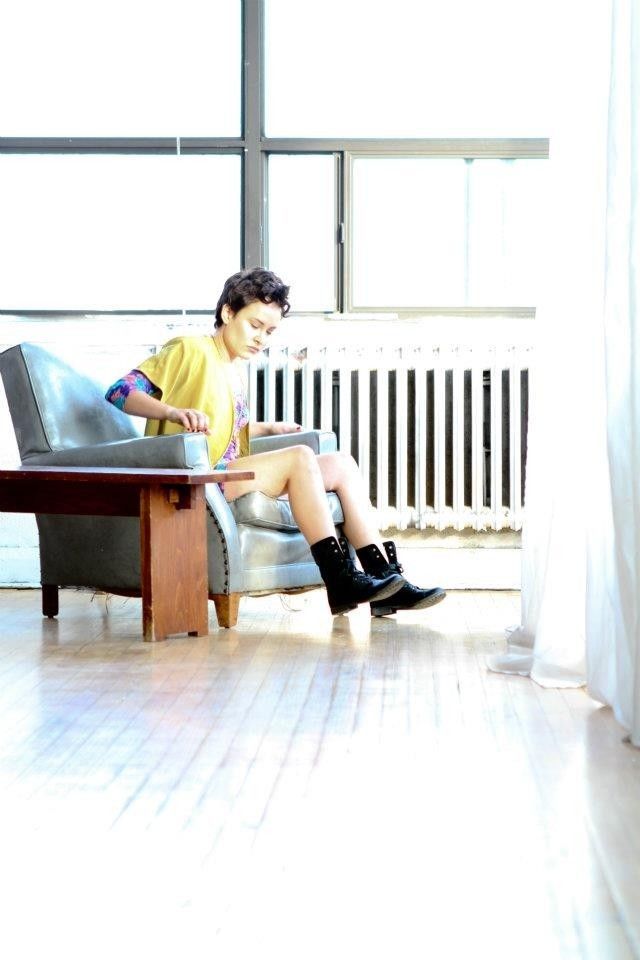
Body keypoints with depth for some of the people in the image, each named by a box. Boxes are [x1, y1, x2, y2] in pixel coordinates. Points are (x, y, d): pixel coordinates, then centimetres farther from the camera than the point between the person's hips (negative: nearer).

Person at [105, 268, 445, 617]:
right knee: (299, 456, -26)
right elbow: (120, 392, -14)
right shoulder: (189, 350, -3)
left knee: (341, 464, 0)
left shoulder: (235, 369, 21)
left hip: (226, 477, 9)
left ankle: (386, 577, -9)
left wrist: (267, 429, 27)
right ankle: (341, 581, -29)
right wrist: (174, 412, -29)